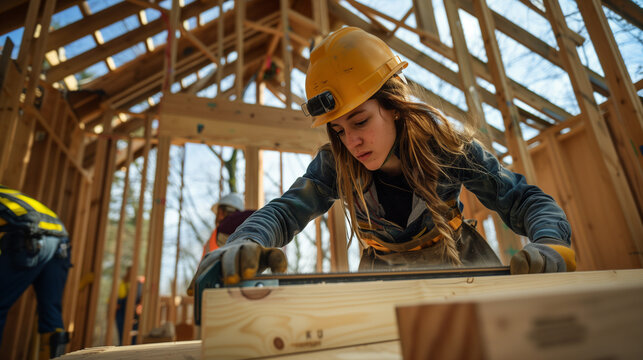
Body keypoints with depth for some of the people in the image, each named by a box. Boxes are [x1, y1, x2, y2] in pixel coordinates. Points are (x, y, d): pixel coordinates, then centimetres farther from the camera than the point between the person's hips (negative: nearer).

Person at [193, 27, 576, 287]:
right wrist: (242, 245, -53)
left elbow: (524, 199, -19)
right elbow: (287, 209, -31)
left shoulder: (449, 148, -23)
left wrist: (553, 246, -41)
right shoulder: (336, 164, -21)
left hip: (457, 262, 0)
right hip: (384, 269, 1)